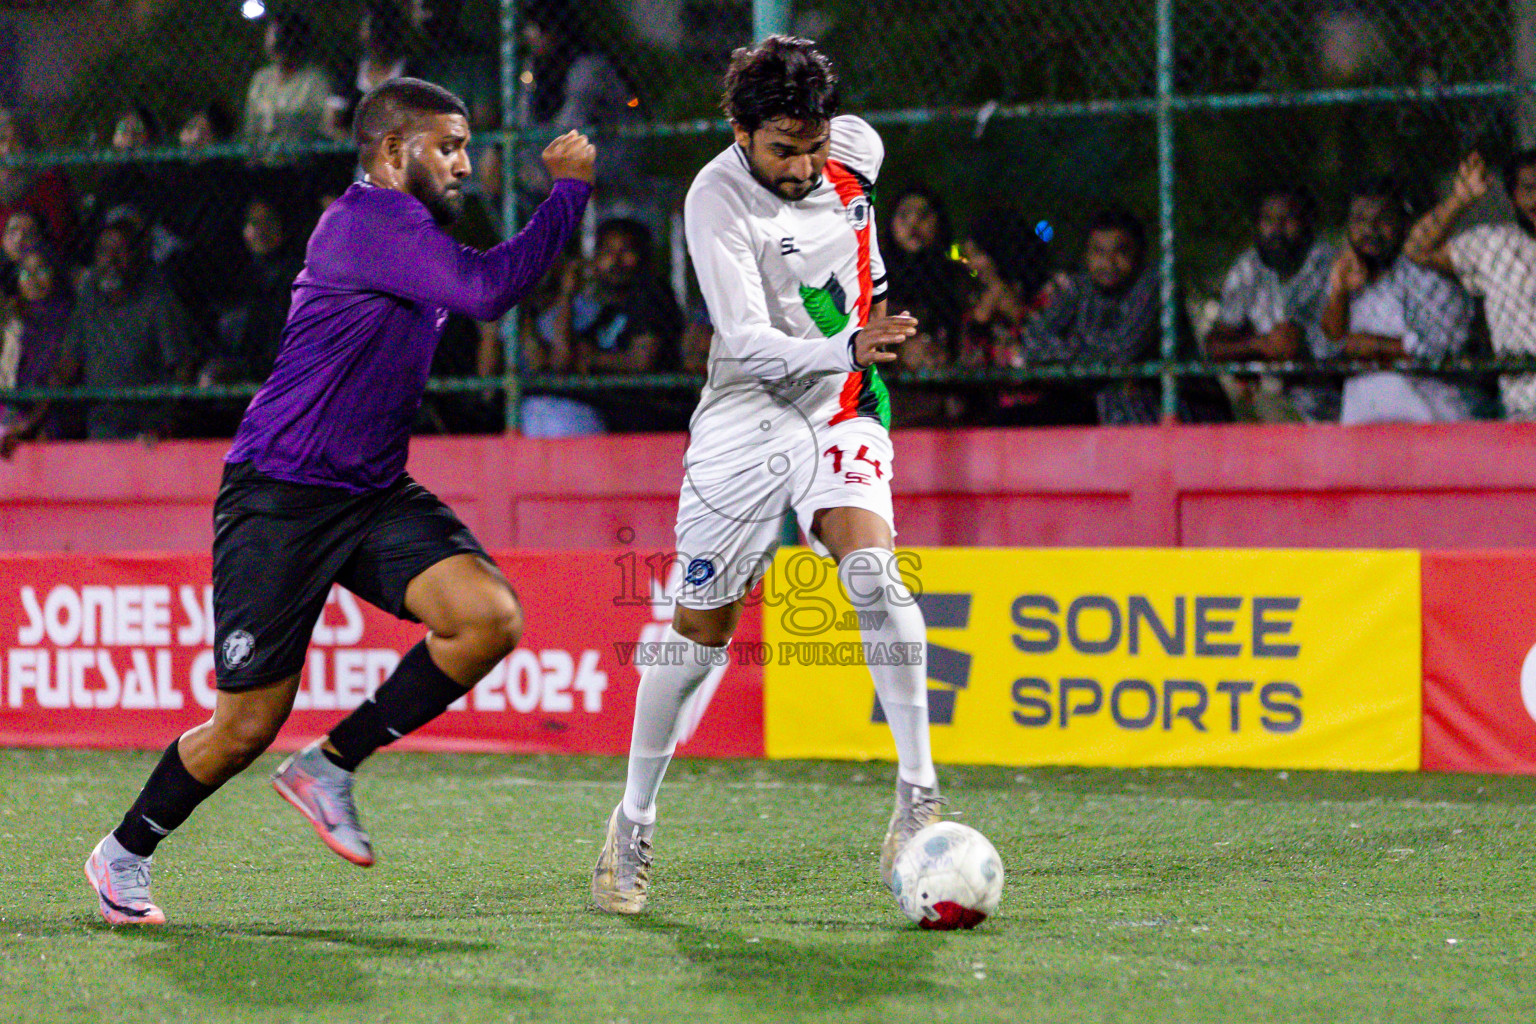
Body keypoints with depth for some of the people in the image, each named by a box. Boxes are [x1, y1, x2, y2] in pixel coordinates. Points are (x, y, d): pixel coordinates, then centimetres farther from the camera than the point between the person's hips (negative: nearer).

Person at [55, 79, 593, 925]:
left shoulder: (402, 229, 13)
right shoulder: (367, 220, -16)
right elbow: (486, 291, -29)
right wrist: (569, 191, -20)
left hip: (374, 493, 9)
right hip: (279, 498, -9)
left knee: (491, 618, -17)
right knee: (248, 726, -2)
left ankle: (329, 768, -1)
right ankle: (124, 853, 24)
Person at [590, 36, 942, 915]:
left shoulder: (855, 151, -2)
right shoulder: (717, 201, -18)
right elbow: (746, 340, -27)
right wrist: (847, 349, -40)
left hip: (843, 412, 3)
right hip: (747, 415, -3)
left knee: (872, 566, -24)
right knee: (700, 628, 3)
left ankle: (918, 794, -22)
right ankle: (635, 824, 20)